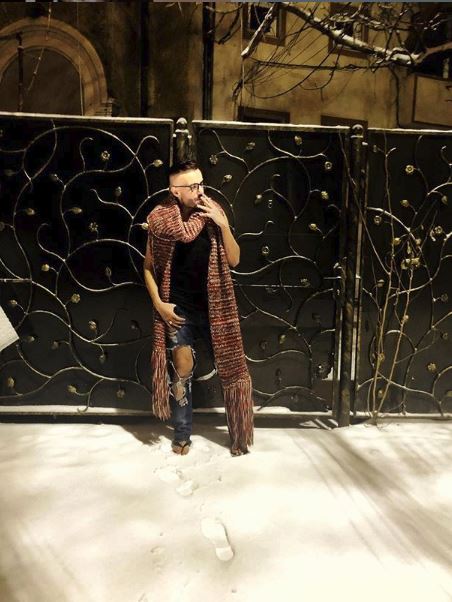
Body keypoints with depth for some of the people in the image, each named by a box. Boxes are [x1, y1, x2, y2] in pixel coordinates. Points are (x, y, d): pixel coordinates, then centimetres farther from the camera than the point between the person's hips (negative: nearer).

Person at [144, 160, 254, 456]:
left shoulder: (213, 212, -5)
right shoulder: (160, 219, -8)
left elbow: (234, 260, -8)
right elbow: (149, 266, 2)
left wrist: (223, 224, -19)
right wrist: (158, 303, -7)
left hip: (214, 306, 1)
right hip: (178, 308, -1)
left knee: (232, 367, 5)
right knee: (181, 371, 6)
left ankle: (239, 434, 24)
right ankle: (183, 434, 27)